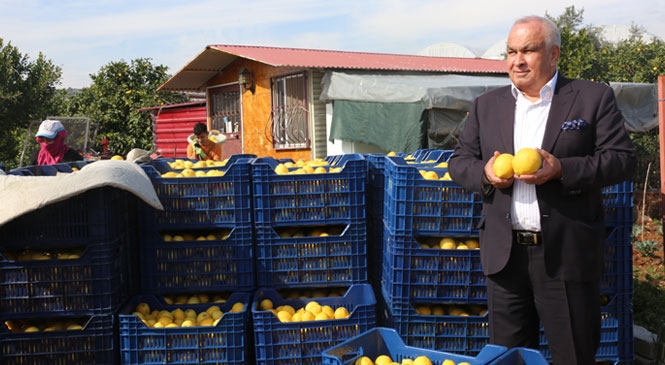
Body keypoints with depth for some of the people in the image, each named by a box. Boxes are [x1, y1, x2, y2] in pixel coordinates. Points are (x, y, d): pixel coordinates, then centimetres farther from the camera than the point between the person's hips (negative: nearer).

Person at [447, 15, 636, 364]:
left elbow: (623, 158, -4)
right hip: (504, 254, 3)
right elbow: (459, 160, 12)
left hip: (566, 254, -3)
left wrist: (562, 169, -19)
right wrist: (484, 173, -10)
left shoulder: (594, 97, 1)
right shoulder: (486, 104, 11)